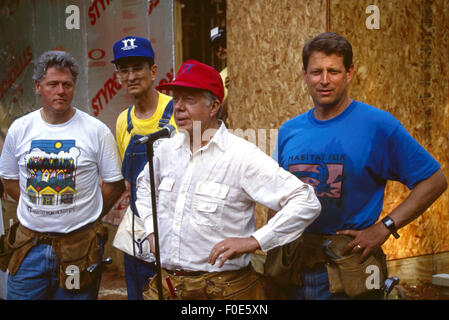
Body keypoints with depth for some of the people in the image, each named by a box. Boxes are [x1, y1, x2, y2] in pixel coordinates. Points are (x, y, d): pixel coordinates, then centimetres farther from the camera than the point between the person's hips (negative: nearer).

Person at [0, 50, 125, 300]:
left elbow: (115, 183, 1)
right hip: (29, 243, 2)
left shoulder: (97, 131, -4)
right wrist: (42, 211, 6)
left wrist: (84, 218, 2)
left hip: (79, 243, -2)